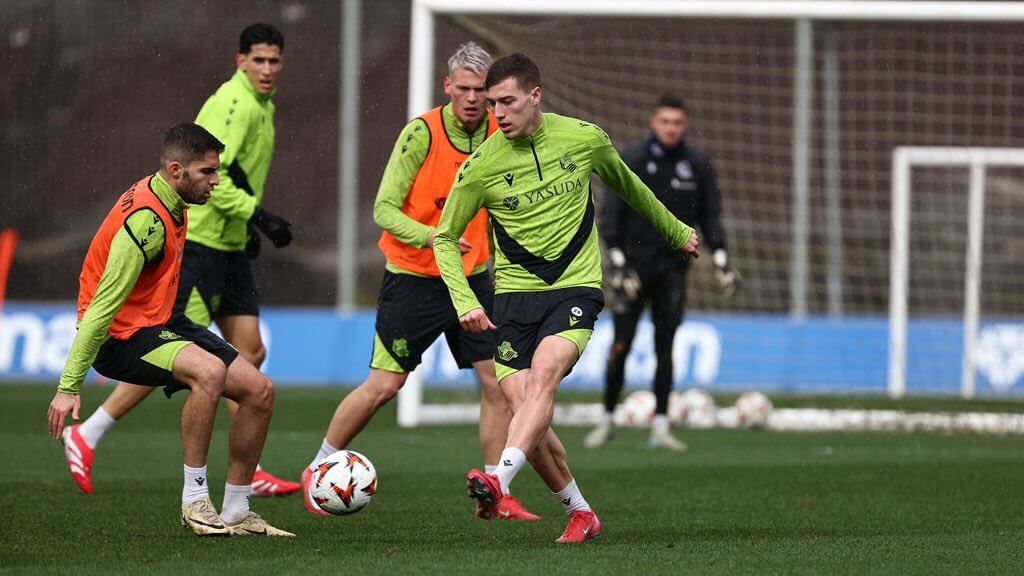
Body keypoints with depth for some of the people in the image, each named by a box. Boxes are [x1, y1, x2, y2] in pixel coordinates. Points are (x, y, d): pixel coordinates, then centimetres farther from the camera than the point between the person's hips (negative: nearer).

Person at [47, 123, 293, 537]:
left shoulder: (172, 205, 6)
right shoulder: (146, 219, -24)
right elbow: (103, 305, -26)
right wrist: (69, 387, -27)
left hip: (159, 324, 10)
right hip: (120, 336, -10)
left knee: (259, 391, 1)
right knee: (209, 371, -35)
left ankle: (235, 513, 10)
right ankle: (194, 499, -24)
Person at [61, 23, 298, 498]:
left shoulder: (260, 106, 15)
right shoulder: (236, 103, -16)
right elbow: (209, 173, -25)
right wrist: (257, 216, -25)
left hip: (228, 246, 10)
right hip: (199, 241, -10)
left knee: (250, 353, 5)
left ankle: (248, 472, 6)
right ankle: (86, 436, 0)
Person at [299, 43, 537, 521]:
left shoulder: (500, 134, -2)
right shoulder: (422, 133, -16)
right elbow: (385, 209, -16)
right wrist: (431, 237, -31)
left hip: (472, 278, 4)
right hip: (413, 279, -4)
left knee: (498, 382, -3)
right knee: (384, 384, -2)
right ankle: (317, 471, 16)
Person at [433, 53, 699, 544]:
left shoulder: (584, 139, 0)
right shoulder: (481, 167, -4)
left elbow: (627, 186, 21)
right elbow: (445, 237, 6)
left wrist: (675, 231, 36)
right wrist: (464, 301, -10)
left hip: (575, 287, -1)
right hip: (514, 294, 1)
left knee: (543, 372, -28)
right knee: (521, 404, -10)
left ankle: (500, 480, -43)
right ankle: (579, 512, 9)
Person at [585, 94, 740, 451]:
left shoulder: (698, 165, 5)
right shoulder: (630, 160, -4)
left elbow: (710, 217, 11)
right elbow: (610, 214, -4)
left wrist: (720, 260, 1)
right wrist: (617, 263, -12)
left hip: (673, 268, 2)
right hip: (634, 266, -2)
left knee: (665, 348, 2)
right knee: (621, 346, -4)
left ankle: (660, 426, 4)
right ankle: (608, 419, 7)